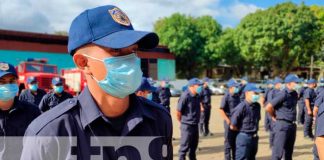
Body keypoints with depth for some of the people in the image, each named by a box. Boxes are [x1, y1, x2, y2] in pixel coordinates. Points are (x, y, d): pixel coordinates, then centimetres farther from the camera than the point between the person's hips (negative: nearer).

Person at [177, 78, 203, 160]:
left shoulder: (197, 96, 3)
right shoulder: (185, 96, -21)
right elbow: (178, 112, -18)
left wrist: (196, 120, 15)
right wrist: (183, 122, -5)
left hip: (195, 125, 8)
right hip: (187, 126, -8)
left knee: (194, 145, 22)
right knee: (185, 146, 1)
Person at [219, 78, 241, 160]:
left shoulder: (237, 96, 7)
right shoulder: (226, 97, -13)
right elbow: (221, 110, -18)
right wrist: (228, 120, -23)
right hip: (229, 122, -7)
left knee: (236, 141, 16)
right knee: (228, 141, 2)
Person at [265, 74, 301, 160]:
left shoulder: (295, 94, 8)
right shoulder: (283, 94, -17)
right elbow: (268, 107, -21)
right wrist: (274, 117, -6)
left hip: (292, 125, 8)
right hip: (282, 125, -8)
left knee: (289, 152, 18)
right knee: (278, 153, -6)